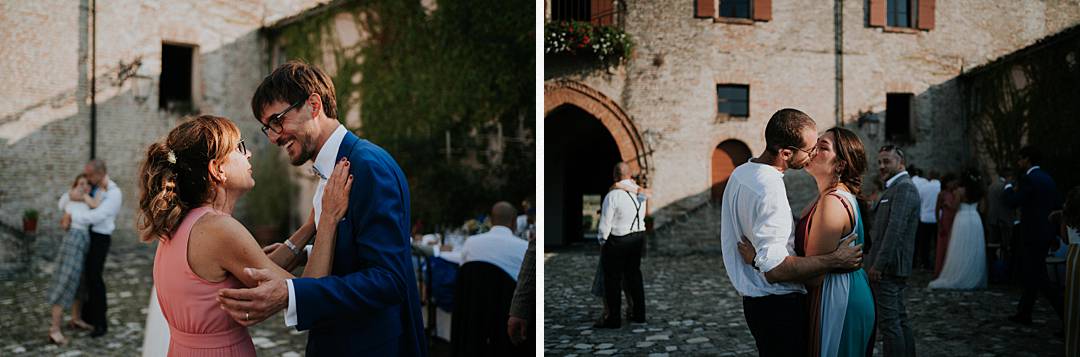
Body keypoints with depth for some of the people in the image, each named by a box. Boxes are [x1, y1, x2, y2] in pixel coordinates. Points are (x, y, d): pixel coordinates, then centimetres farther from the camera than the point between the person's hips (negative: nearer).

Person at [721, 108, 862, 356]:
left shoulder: (740, 173, 8)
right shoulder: (770, 189, -24)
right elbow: (775, 268, -28)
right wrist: (835, 260, -21)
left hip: (753, 297, 10)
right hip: (778, 306, -10)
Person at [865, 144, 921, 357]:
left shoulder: (904, 188, -14)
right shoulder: (894, 188, 20)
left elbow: (895, 228, -22)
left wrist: (878, 264, -23)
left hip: (888, 267, -11)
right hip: (893, 268, 11)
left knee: (888, 322, -8)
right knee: (900, 320, 15)